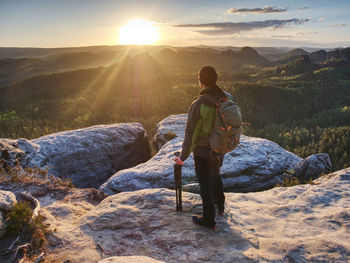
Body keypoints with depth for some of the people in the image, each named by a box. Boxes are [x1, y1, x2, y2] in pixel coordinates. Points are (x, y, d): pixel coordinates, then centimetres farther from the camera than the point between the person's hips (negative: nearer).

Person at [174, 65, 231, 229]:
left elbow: (190, 135, -20)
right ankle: (220, 207, 49)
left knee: (206, 185, 11)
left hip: (203, 153, -6)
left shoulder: (198, 105, -26)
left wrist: (183, 157, -7)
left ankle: (209, 220, 28)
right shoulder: (228, 99, -9)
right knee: (216, 176, 29)